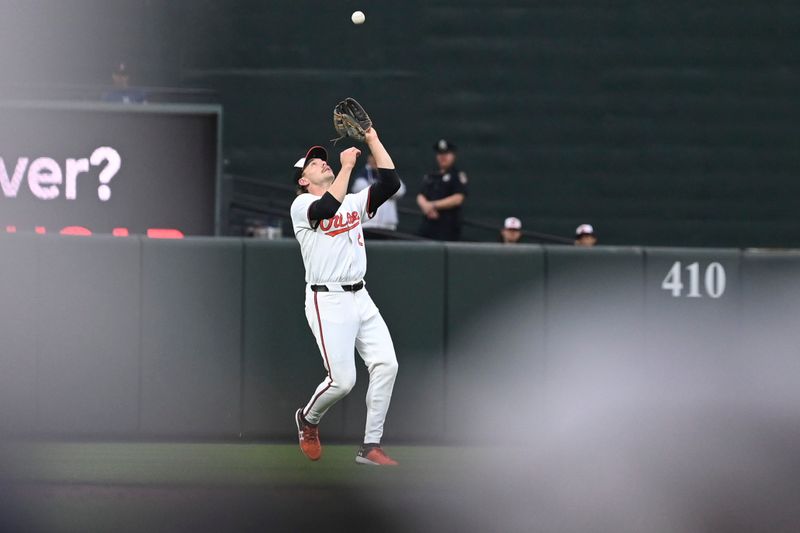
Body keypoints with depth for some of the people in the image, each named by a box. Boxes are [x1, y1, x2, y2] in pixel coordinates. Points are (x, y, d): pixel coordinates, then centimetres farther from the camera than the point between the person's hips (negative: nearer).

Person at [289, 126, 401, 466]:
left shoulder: (353, 202, 17)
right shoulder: (302, 205, -3)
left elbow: (390, 183, 5)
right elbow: (327, 208, -26)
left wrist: (373, 141, 2)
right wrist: (347, 166, -22)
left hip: (360, 298, 7)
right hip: (328, 301, -7)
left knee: (386, 365, -8)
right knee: (342, 380, -13)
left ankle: (370, 447, -1)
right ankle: (308, 420, 19)